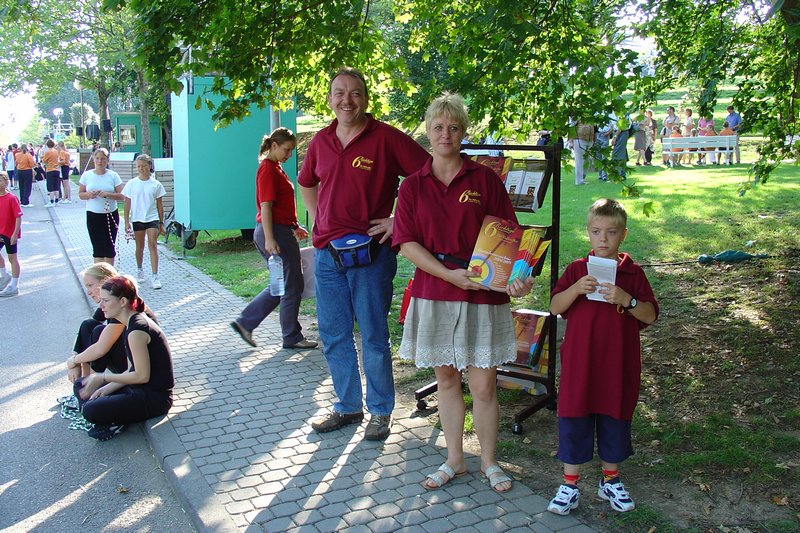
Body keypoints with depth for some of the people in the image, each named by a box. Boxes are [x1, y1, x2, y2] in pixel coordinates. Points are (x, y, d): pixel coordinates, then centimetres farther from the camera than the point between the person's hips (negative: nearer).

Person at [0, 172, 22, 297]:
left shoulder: (11, 198, -16)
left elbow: (19, 217, -17)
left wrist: (15, 234, -19)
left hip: (10, 234, -6)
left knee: (12, 258, 2)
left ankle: (14, 286, 10)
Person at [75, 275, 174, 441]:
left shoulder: (136, 330, -23)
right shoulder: (132, 322, 7)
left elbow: (142, 376, -22)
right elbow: (134, 370, 10)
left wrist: (103, 378, -14)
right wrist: (108, 388, -1)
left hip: (155, 397, -10)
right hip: (140, 389, 10)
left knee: (91, 411, -25)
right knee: (81, 386, 13)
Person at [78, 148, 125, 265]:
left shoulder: (113, 175, -1)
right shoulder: (87, 175, 3)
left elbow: (121, 196, -4)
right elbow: (80, 194, 8)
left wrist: (107, 194, -20)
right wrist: (89, 194, -14)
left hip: (111, 215, -1)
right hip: (93, 215, 1)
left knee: (109, 246, 3)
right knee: (97, 247, 2)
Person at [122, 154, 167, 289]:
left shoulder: (156, 184, 1)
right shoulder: (131, 184, 1)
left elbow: (160, 205, 6)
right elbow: (127, 204, 5)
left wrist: (161, 223, 6)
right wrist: (127, 222, 0)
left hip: (152, 218, -1)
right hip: (137, 219, 1)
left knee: (152, 245, -10)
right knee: (140, 246, 13)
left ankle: (155, 276, -11)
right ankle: (139, 271, 33)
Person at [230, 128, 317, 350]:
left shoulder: (274, 168, 17)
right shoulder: (268, 169, -13)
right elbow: (266, 207, -20)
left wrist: (294, 227, 27)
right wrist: (269, 239, -24)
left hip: (279, 231, 10)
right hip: (276, 232, -10)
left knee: (281, 285, 15)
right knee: (292, 285, 0)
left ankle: (244, 322, 16)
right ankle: (292, 337, 12)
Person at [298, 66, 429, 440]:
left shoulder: (386, 138, -8)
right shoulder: (320, 142, 9)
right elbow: (307, 184, 27)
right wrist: (319, 223, 14)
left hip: (370, 252, -5)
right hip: (327, 254, 6)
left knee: (374, 337, 4)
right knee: (333, 336, 12)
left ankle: (380, 412, 20)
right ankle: (347, 406, 28)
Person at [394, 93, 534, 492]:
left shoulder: (485, 179, 0)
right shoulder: (413, 185, 4)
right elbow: (407, 243, -3)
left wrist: (516, 275, -20)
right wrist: (450, 274, -16)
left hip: (482, 293, -1)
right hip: (434, 292, 2)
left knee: (484, 385, 2)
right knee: (446, 379, 12)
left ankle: (489, 462, 21)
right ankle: (454, 459, 27)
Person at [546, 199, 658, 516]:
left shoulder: (633, 273, -1)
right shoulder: (576, 269, 0)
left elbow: (650, 316, -3)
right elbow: (555, 308, -4)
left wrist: (627, 299, -21)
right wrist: (576, 288, -21)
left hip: (619, 364, 1)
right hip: (580, 361, 0)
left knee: (615, 419, 13)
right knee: (574, 420, 5)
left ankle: (610, 481, 33)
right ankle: (570, 484, 19)